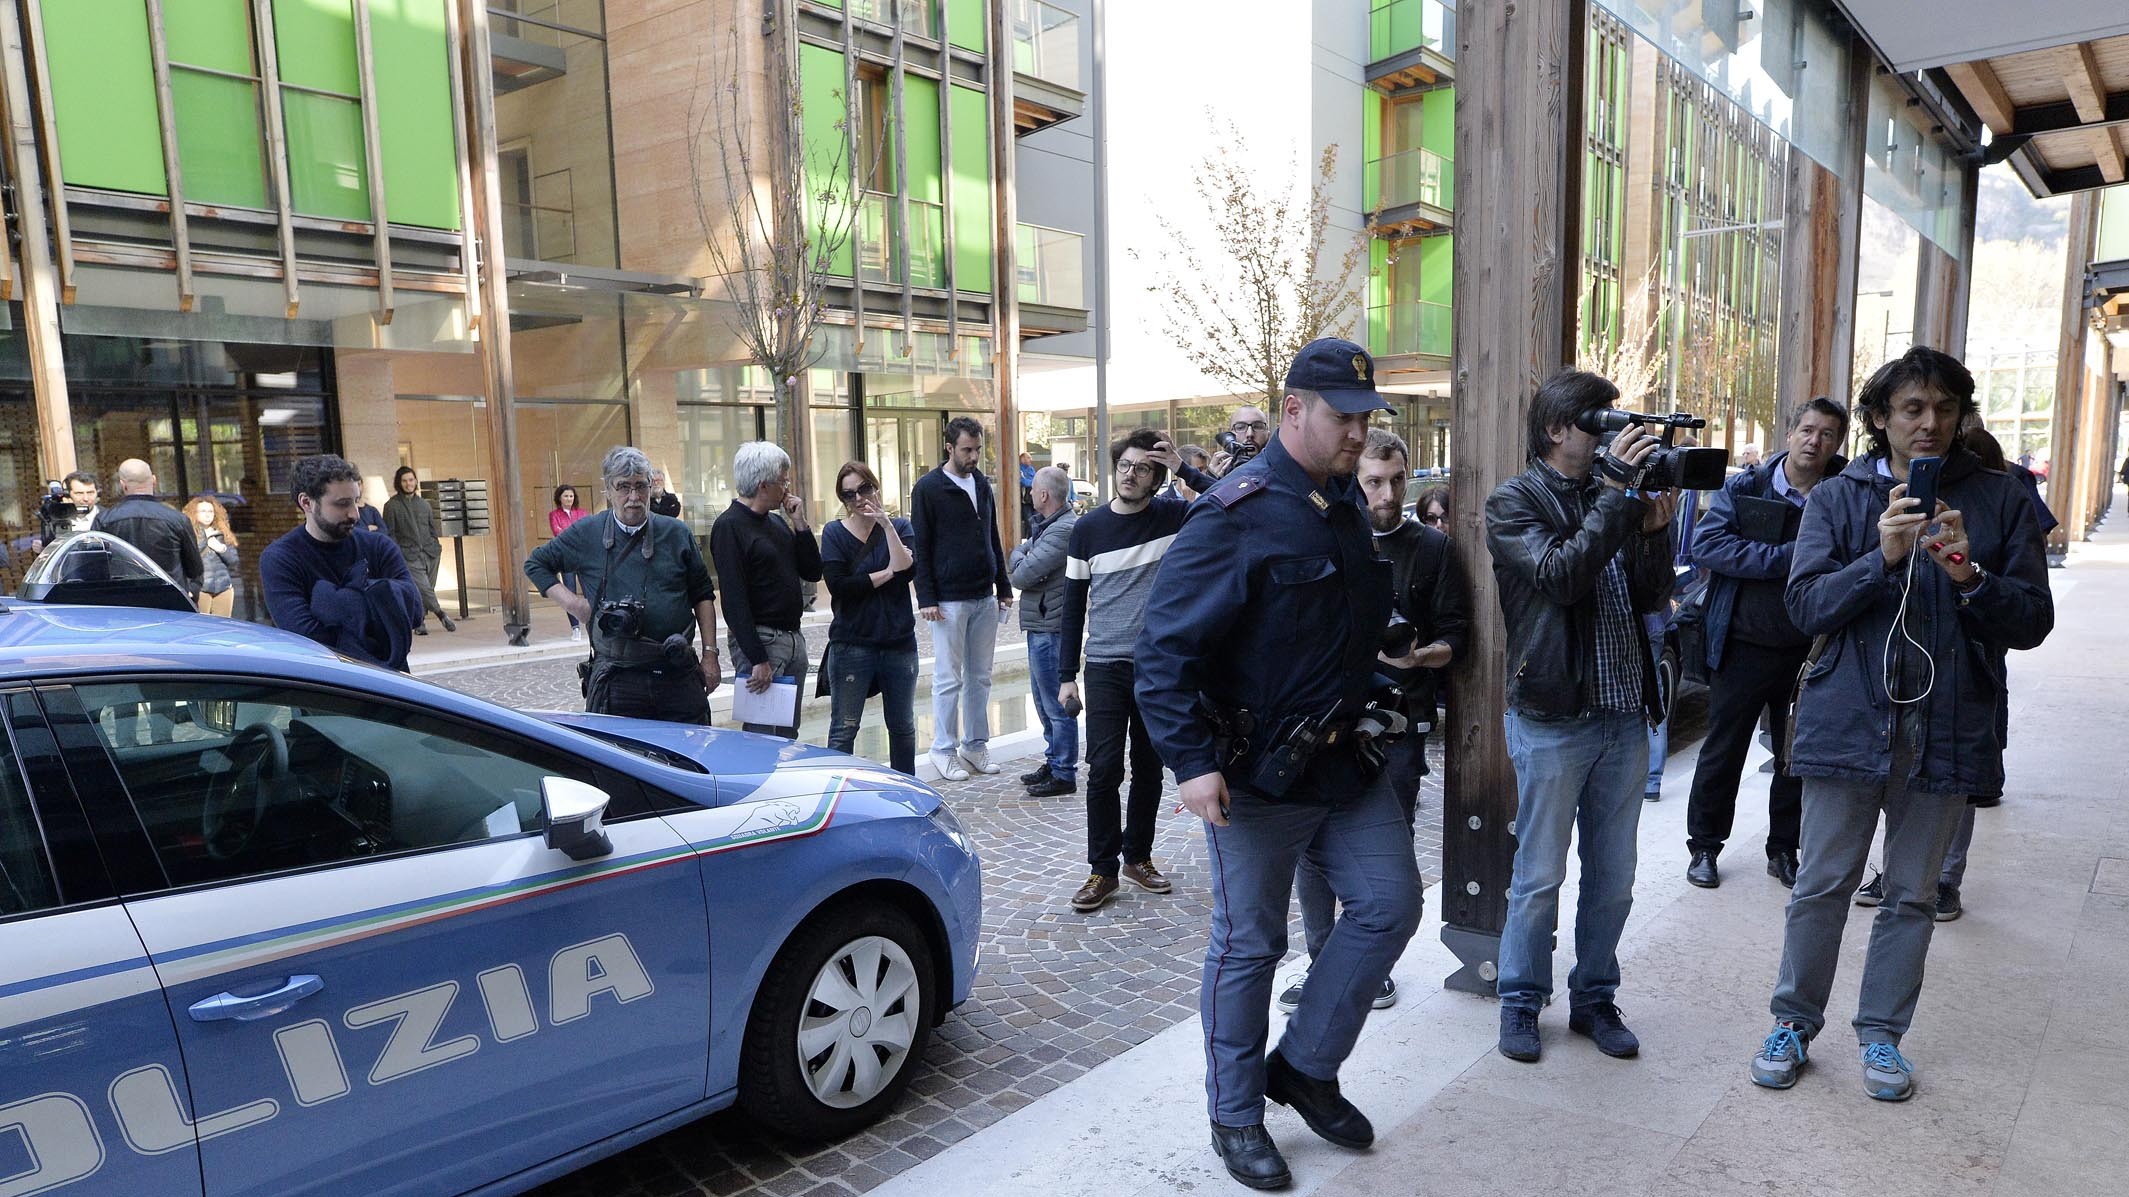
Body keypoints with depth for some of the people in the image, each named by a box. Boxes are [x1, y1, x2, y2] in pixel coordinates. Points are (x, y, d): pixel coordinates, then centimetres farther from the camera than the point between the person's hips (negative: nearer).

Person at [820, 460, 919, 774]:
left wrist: (885, 524, -15)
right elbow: (837, 585, -13)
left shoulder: (899, 526, 7)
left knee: (903, 726, 15)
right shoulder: (835, 533, 2)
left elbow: (907, 569, -12)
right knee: (844, 730, -1)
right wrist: (886, 573, -9)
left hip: (899, 642, 3)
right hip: (851, 645, -3)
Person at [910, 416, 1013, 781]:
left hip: (984, 599, 6)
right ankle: (944, 750, 11)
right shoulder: (928, 488, -6)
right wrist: (926, 598, -13)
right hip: (949, 600, -6)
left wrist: (1004, 587, 13)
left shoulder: (982, 484, 12)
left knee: (980, 677, 10)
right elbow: (920, 547, -7)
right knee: (949, 678, 0)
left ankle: (975, 744, 20)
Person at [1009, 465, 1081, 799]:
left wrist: (1019, 552, -2)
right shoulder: (1049, 524, 14)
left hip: (1051, 629, -11)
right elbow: (1018, 573, 15)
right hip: (1040, 625, 11)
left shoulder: (1063, 530, -20)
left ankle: (1063, 774, 7)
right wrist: (1024, 554, -6)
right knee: (1044, 701, 19)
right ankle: (1053, 761, 31)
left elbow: (1021, 574, -20)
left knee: (1057, 704, -2)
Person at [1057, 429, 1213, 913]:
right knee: (1104, 769, -3)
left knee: (1149, 767, 11)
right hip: (1105, 666, 0)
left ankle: (1138, 856, 28)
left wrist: (1186, 470, -19)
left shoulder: (1173, 516, -1)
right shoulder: (1089, 527, 1)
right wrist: (1066, 675, 2)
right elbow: (1074, 604, 5)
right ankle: (1103, 871, 9)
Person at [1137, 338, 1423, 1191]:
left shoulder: (1346, 505, 8)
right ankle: (1236, 1116, 27)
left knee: (1388, 905, 9)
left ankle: (1304, 1068, 28)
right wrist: (1193, 762, -28)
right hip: (1257, 774, -7)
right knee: (1249, 946, 6)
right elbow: (1164, 649, -21)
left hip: (1343, 760, 7)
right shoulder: (1236, 515, -18)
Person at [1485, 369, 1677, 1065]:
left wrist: (1655, 527, -7)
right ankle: (1521, 1001, 23)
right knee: (1539, 877, 5)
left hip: (1624, 716, 6)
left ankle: (1594, 998, 30)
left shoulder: (1616, 495, 11)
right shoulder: (1515, 503, -5)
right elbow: (1559, 575, -22)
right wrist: (1616, 491, -20)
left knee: (1613, 877, 14)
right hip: (1552, 720, -6)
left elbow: (1652, 598, 9)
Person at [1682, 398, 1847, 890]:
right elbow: (1708, 544, -16)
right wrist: (1787, 557, -20)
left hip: (1809, 652, 2)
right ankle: (1703, 846, 23)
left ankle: (1784, 850, 30)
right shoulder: (1744, 488, -4)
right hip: (1744, 647, -2)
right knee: (1723, 752, 8)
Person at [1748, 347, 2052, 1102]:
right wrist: (1882, 556, -22)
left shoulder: (1999, 500, 4)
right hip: (1849, 721, -1)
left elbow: (2032, 621, -1)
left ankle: (1881, 1033, 28)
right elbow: (1806, 604, -8)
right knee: (1823, 886, 7)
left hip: (1947, 728, 1)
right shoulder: (1838, 497, 2)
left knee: (1913, 894, 12)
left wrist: (1970, 576, -19)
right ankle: (1794, 1024, 22)